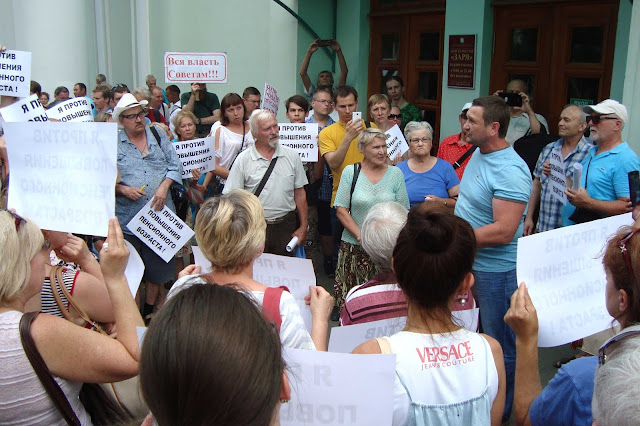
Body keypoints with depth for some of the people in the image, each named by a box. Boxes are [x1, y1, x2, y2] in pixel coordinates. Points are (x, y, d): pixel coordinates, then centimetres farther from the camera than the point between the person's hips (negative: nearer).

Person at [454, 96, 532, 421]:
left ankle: (500, 410, 27)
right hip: (470, 263, 10)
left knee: (499, 346, 9)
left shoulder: (510, 171, -25)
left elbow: (503, 232, -30)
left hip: (496, 271, -9)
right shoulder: (478, 154, 5)